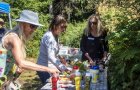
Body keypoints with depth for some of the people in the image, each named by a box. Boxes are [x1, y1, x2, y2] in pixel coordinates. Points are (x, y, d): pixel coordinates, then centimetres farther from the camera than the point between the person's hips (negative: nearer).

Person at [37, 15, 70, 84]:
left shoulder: (55, 36, 7)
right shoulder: (49, 37, -21)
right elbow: (51, 57, -31)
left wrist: (59, 58, -2)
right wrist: (64, 68, -38)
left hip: (51, 67, 9)